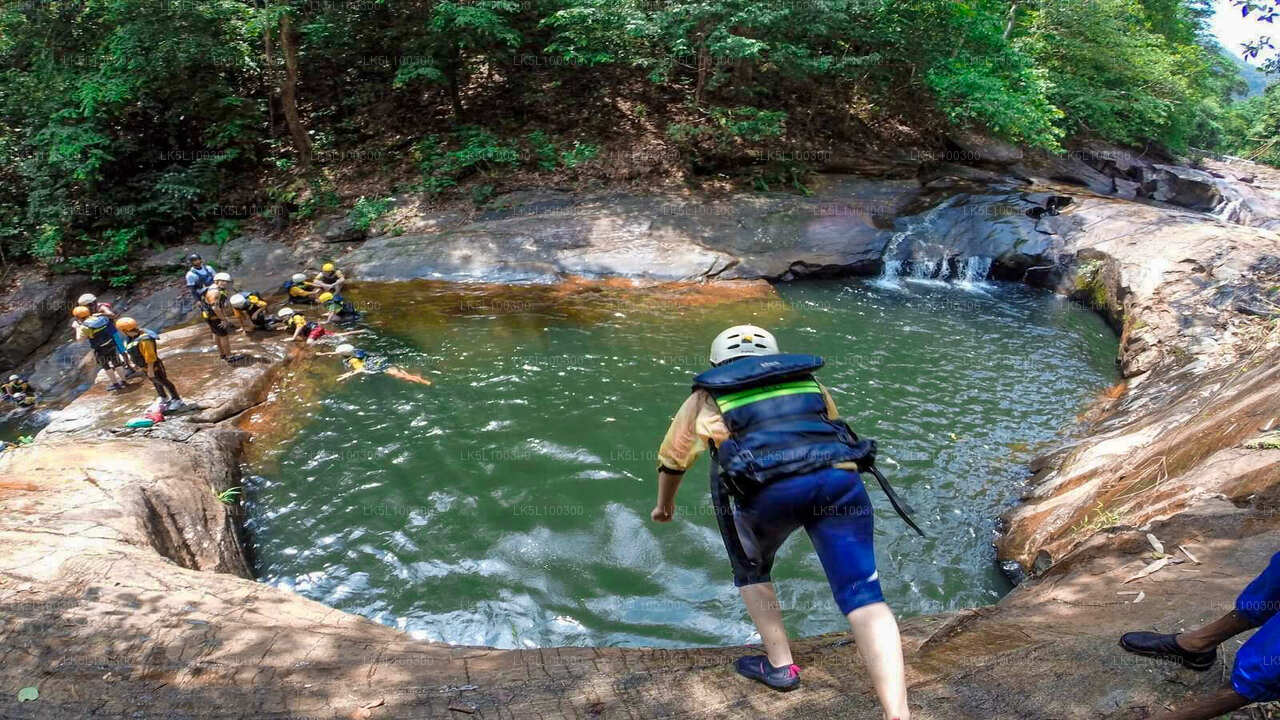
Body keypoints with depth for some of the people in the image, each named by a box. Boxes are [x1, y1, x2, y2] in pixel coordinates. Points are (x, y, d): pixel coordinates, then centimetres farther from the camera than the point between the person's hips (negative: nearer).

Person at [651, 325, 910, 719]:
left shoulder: (705, 397, 29)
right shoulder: (809, 380, 34)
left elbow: (671, 460, 41)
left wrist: (664, 504, 60)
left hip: (769, 487, -2)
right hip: (839, 476, 2)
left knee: (751, 571, 27)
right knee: (862, 593, 2)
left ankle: (779, 666, 29)